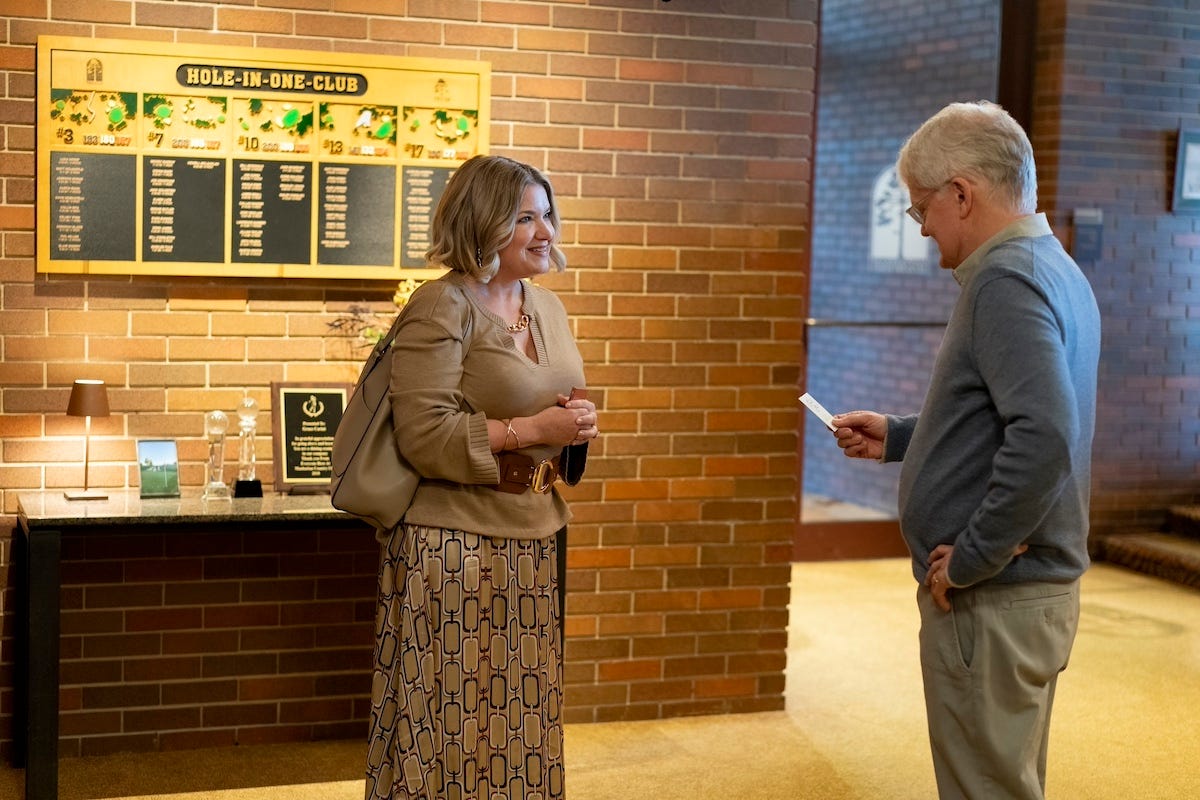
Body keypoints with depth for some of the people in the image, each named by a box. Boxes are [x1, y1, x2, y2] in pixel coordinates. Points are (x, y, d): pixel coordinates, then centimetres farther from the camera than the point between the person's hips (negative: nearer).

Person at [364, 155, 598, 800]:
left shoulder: (546, 306, 12)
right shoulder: (442, 307, -12)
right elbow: (425, 437, -20)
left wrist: (574, 424, 1)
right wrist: (533, 430, -18)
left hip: (531, 545, 7)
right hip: (454, 547, -7)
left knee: (519, 719, 12)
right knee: (453, 722, 0)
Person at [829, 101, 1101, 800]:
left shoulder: (1006, 280, -19)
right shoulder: (1055, 269, 12)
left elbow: (1044, 437, -31)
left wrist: (969, 560, -22)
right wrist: (899, 439, 19)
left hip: (992, 598, -10)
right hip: (1037, 586, 10)